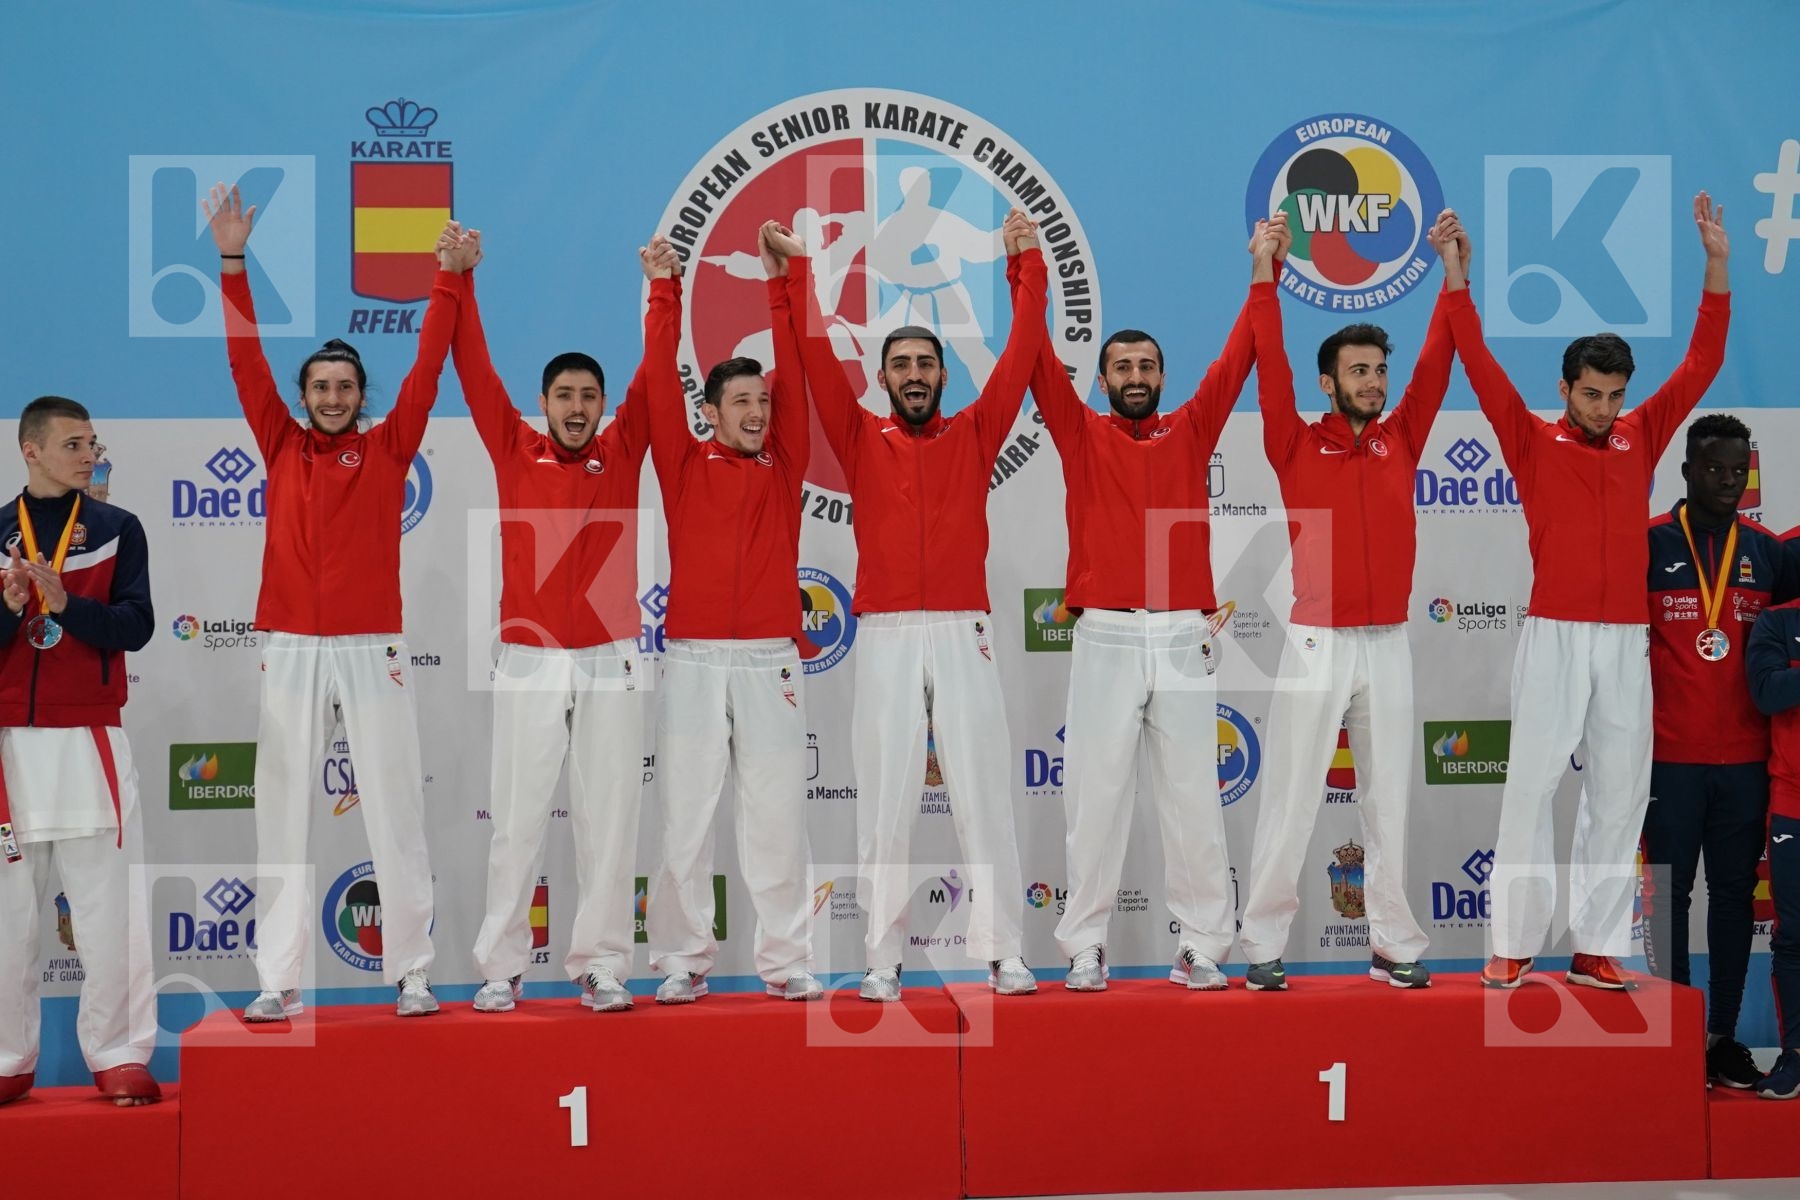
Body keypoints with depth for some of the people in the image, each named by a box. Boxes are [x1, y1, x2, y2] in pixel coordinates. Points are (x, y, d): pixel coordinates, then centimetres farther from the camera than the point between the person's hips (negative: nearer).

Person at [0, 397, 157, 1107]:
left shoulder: (116, 529, 5)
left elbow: (136, 626, -5)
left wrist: (64, 602, -18)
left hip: (89, 741, -1)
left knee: (109, 906, -2)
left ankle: (119, 1057, 4)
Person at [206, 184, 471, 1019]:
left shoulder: (388, 449, 5)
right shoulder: (282, 448, 9)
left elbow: (428, 367, 0)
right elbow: (245, 362, 5)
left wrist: (450, 279, -6)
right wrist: (232, 260, -1)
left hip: (372, 651, -2)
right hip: (292, 652, 2)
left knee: (394, 810, 1)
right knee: (282, 814, 4)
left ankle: (410, 972, 8)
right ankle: (277, 978, 10)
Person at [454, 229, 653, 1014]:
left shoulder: (622, 454, 8)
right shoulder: (515, 452, 6)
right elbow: (474, 370, 4)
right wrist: (459, 279, 1)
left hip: (609, 662, 1)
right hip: (529, 662, -1)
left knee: (608, 819, 3)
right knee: (516, 819, 1)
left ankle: (602, 965, 9)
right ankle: (501, 968, 8)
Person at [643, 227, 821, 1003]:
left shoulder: (783, 467, 10)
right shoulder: (684, 466, 7)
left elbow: (795, 377, 3)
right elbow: (660, 383, -1)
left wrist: (780, 284, -1)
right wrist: (665, 291, -5)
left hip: (770, 660, 1)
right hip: (694, 660, -1)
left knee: (777, 813, 3)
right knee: (686, 814, 1)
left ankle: (786, 960, 9)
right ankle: (683, 960, 9)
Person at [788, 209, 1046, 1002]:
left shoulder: (974, 436, 10)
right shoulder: (861, 439, 10)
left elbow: (1021, 353, 6)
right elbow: (818, 356, 4)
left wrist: (1026, 265, 3)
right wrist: (799, 270, 1)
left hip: (964, 634, 0)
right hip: (885, 637, 0)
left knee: (984, 796, 2)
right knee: (885, 802, 2)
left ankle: (1004, 953, 5)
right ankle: (883, 958, 6)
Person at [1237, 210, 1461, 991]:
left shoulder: (1401, 440, 9)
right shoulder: (1297, 446, 1)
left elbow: (1436, 365, 4)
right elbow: (1270, 371, -8)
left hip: (1388, 644, 3)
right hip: (1317, 644, -3)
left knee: (1389, 799, 8)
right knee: (1290, 799, -1)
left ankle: (1393, 944, 15)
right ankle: (1264, 944, 4)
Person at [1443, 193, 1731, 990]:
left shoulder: (1641, 440, 9)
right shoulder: (1534, 443, 2)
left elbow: (1701, 364, 8)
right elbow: (1481, 368, -5)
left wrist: (1716, 265, 1)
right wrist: (1456, 280, -13)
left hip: (1627, 639, 4)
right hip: (1555, 635, -3)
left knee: (1619, 792, 4)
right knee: (1532, 785, -4)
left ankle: (1597, 947, 10)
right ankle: (1513, 947, -1)